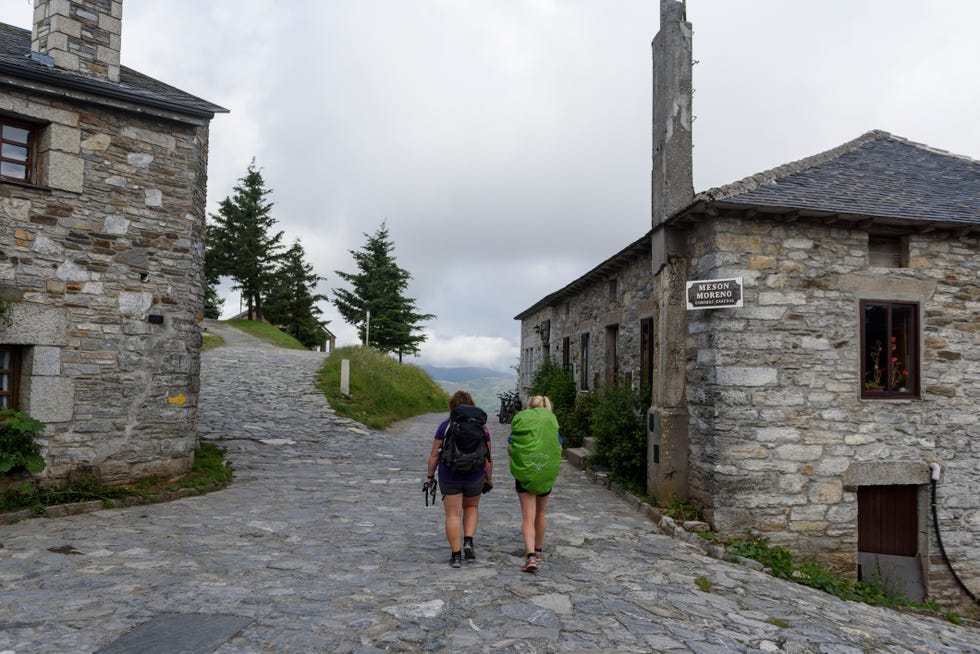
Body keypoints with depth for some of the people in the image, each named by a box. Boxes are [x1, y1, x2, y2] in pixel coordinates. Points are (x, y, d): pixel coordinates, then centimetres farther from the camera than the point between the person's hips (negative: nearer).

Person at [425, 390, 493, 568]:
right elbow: (488, 456, -2)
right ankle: (468, 542, 9)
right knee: (471, 507, 24)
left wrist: (430, 475, 7)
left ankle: (456, 555, 7)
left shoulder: (445, 425, -5)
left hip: (449, 477, -1)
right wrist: (489, 479, 9)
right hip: (475, 476, 1)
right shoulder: (481, 426, -2)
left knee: (453, 515, 6)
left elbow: (434, 454, -4)